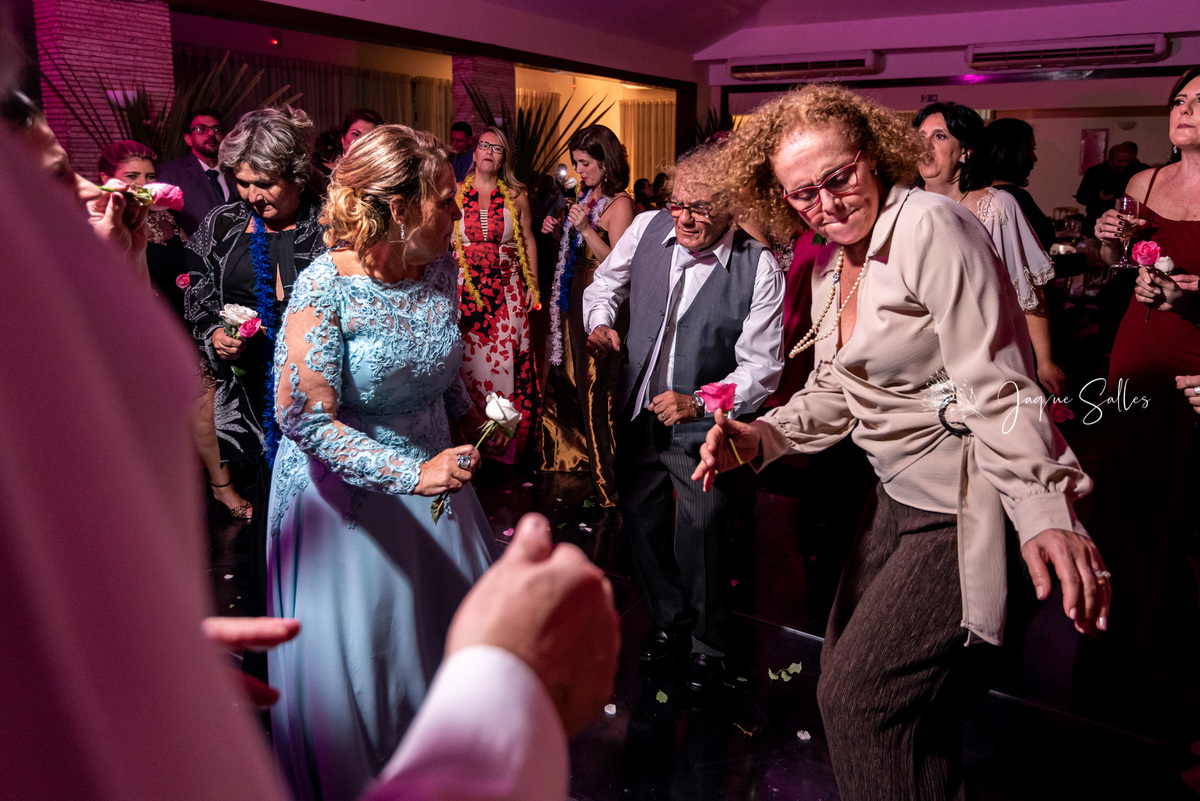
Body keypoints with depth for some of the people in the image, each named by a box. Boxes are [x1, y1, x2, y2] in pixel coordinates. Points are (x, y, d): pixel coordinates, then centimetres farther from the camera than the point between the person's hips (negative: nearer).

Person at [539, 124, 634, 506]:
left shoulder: (619, 204, -13)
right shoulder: (587, 198, 13)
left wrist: (585, 227, -25)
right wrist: (559, 232, 3)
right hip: (575, 300, 9)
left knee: (596, 388, -3)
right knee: (570, 379, 16)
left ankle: (607, 479, 9)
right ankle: (575, 452, 33)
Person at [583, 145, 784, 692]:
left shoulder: (759, 270, -18)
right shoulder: (648, 227, -7)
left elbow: (761, 367, -15)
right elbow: (605, 284, 12)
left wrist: (698, 404, -26)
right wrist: (600, 323, -8)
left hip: (703, 427, -4)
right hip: (638, 415, 5)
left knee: (700, 546, 6)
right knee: (643, 528, 19)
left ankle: (709, 647, 33)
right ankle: (669, 624, 45)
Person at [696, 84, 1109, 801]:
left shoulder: (932, 226, -18)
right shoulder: (830, 267, 9)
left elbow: (997, 387, -24)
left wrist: (1045, 515, -34)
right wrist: (761, 437, -7)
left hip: (969, 507, -9)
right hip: (901, 496, 9)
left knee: (858, 696, -7)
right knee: (844, 672, 17)